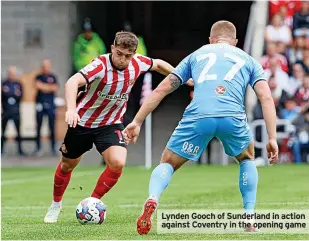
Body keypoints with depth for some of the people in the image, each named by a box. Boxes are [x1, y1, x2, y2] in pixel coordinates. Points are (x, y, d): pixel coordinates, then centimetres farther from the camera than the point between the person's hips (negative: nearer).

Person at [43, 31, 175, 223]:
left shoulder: (137, 63, -14)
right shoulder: (101, 65, -30)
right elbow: (73, 82, -46)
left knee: (118, 163, -21)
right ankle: (56, 204, 43)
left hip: (111, 124, 3)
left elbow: (158, 64, 9)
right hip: (82, 122, -3)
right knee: (68, 164, 15)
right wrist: (71, 109, -61)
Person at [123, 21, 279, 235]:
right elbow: (266, 97, 13)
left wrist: (137, 122, 29)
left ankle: (152, 200, -14)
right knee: (247, 159, 32)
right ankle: (250, 217, 19)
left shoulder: (197, 55, 30)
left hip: (198, 116, 0)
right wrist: (272, 139, 8)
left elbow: (161, 90, 26)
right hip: (233, 118, 0)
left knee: (168, 163, 18)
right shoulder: (248, 60, 28)